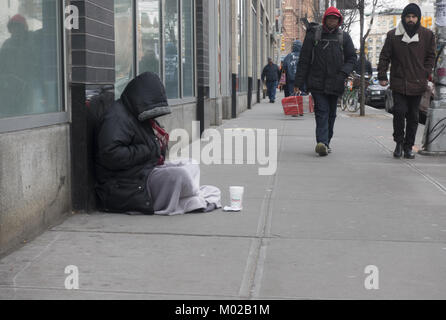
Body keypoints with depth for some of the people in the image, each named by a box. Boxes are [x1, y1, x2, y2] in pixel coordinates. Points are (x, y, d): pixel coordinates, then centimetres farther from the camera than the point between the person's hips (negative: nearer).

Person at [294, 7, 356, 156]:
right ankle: (322, 143, -24)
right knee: (322, 111, -14)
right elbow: (304, 60, 2)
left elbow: (351, 58, 11)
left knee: (331, 114, 9)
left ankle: (325, 143, 20)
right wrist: (298, 83, -2)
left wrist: (343, 73, -9)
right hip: (317, 82, -3)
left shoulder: (344, 37, 9)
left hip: (335, 84, 3)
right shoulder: (313, 34, 3)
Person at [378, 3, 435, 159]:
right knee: (400, 111, -13)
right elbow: (384, 57, 7)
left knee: (413, 116, 7)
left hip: (417, 83, 1)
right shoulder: (393, 35, 3)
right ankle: (399, 142, 5)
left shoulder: (427, 35, 6)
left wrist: (425, 75, 1)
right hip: (398, 82, -1)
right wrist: (382, 76, 1)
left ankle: (408, 146, 18)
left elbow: (431, 57, 11)